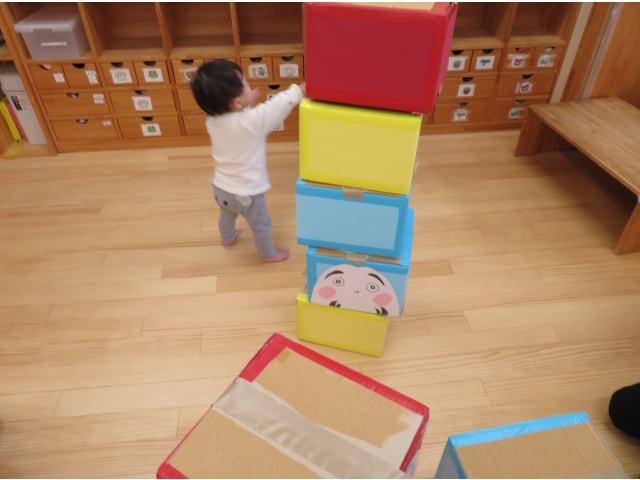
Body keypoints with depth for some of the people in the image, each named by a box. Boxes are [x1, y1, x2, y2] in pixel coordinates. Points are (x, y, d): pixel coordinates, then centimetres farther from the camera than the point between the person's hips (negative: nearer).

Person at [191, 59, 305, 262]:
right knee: (261, 226, 20)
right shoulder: (251, 121, -32)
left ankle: (227, 238, 63)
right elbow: (278, 106, -25)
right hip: (246, 193, -6)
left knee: (227, 215, 36)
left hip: (220, 188, 7)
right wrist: (299, 90, -15)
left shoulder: (212, 121, -11)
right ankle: (269, 254, 43)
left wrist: (248, 105, 0)